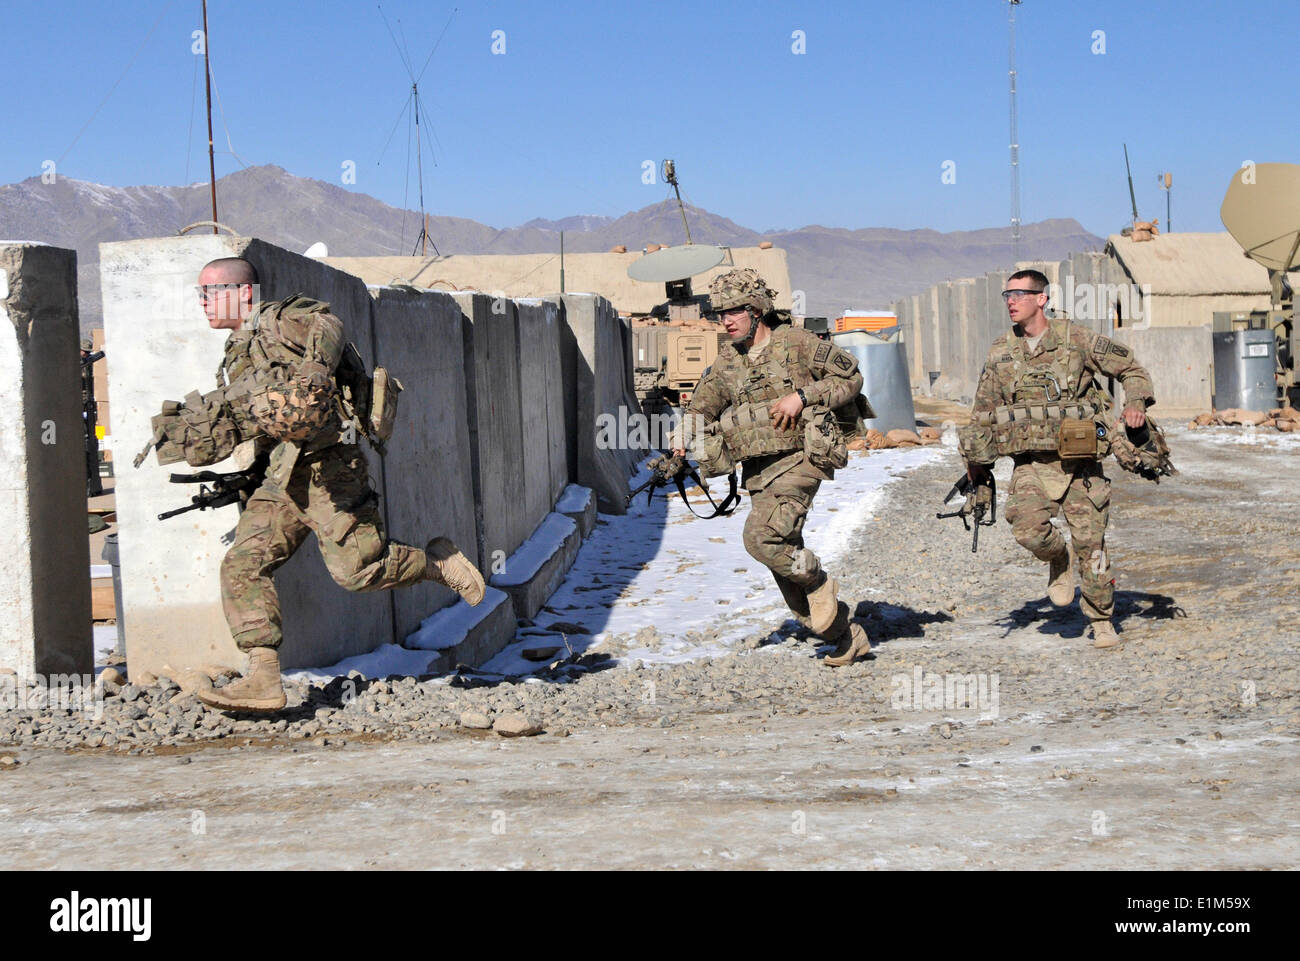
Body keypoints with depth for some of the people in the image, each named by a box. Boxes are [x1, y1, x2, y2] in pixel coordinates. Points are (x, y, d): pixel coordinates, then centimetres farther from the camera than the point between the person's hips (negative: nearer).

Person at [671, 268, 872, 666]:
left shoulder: (796, 344, -5)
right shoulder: (727, 361, 12)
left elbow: (851, 377, -4)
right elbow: (703, 406, 15)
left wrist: (801, 396, -15)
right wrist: (682, 440, -6)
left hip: (797, 461, -7)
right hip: (758, 472, 7)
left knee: (761, 537, -25)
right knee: (784, 559, 5)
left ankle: (819, 584, 1)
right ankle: (848, 637, 16)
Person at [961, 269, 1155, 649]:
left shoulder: (1076, 340, -3)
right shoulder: (1000, 352, 7)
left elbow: (1131, 367, 7)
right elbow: (984, 412, 16)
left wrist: (1136, 402, -11)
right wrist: (977, 459, 17)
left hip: (1079, 461, -2)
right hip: (1031, 464, 2)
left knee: (1090, 542, 1)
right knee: (1027, 527, -23)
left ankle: (1102, 621, 20)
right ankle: (1059, 559, 11)